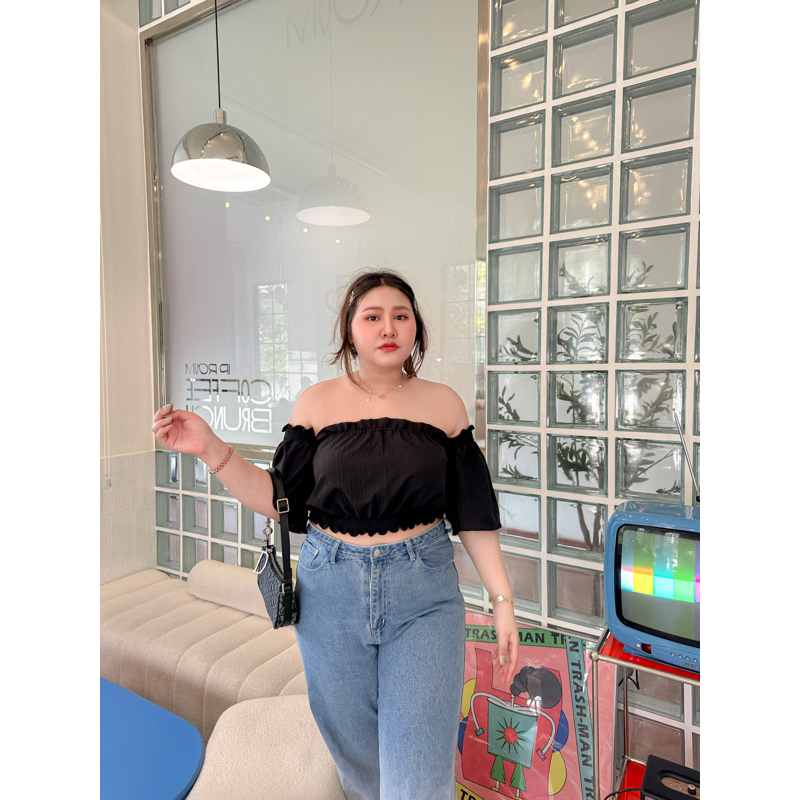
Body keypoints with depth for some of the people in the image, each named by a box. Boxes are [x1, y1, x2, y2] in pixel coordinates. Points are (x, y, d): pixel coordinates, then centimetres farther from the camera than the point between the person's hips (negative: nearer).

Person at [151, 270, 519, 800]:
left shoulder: (443, 403, -1)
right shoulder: (318, 403, -1)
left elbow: (472, 513, 2)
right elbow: (281, 501, 0)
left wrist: (503, 600, -1)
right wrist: (212, 450, -10)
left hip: (424, 594, -1)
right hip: (332, 593, 1)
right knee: (356, 755, 20)